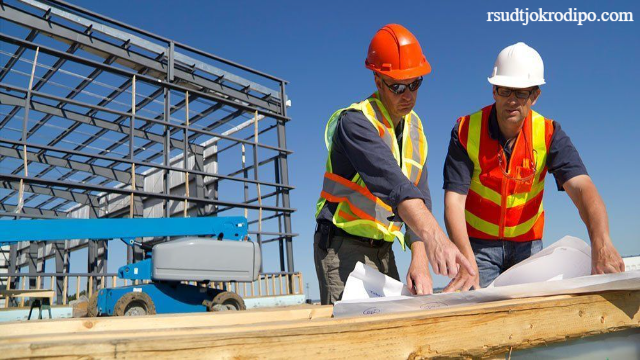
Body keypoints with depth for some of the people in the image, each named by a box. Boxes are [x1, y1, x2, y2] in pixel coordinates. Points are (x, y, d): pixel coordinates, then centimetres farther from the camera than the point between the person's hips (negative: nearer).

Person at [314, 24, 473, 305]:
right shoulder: (355, 121, -18)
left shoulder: (414, 128, 6)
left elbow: (420, 196, 0)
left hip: (383, 251, 7)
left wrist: (420, 261, -12)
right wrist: (432, 234, -49)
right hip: (343, 247, -7)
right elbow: (390, 181, -35)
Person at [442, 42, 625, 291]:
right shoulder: (466, 131, -15)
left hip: (528, 243, 2)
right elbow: (454, 199, -22)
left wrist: (601, 244, -43)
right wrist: (467, 263, -35)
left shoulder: (548, 134, -10)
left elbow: (581, 187, -24)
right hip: (478, 243, -2)